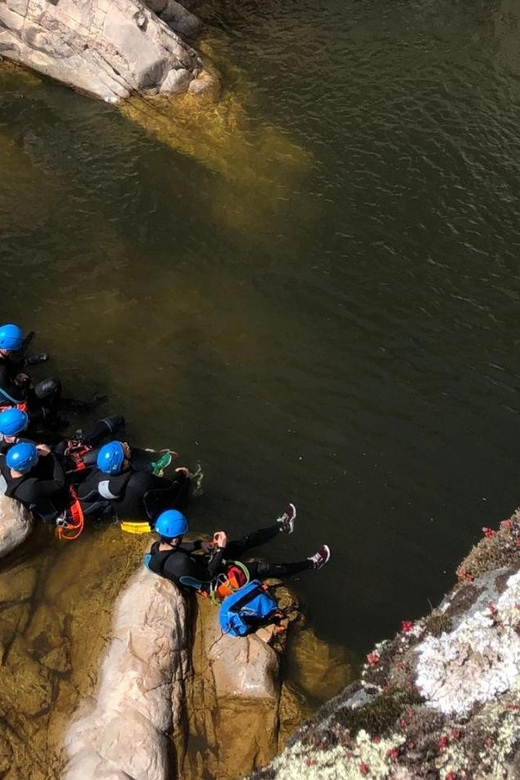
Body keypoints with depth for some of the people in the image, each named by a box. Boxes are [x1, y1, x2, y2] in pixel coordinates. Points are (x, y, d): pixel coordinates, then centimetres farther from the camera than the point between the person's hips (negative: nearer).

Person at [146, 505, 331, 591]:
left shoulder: (158, 546, -17)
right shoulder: (180, 564, -43)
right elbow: (209, 575, -29)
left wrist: (200, 544, -6)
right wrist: (220, 549, -25)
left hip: (201, 565, 8)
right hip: (213, 582, -8)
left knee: (245, 541, 14)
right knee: (263, 568, 0)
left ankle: (282, 525, 37)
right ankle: (312, 563, 16)